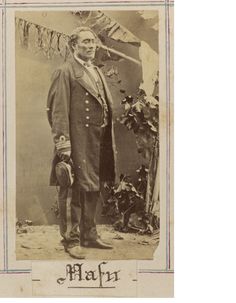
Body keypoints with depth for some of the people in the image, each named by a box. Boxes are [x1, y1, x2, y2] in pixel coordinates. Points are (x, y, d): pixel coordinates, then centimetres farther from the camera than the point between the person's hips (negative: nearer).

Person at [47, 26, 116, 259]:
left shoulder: (97, 73, 20)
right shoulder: (65, 72, -4)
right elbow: (58, 111, -11)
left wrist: (110, 143, 16)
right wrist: (62, 144, -18)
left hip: (98, 142, 8)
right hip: (78, 142, -8)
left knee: (93, 189, 14)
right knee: (73, 191, -2)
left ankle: (89, 235, 25)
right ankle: (71, 240, 7)